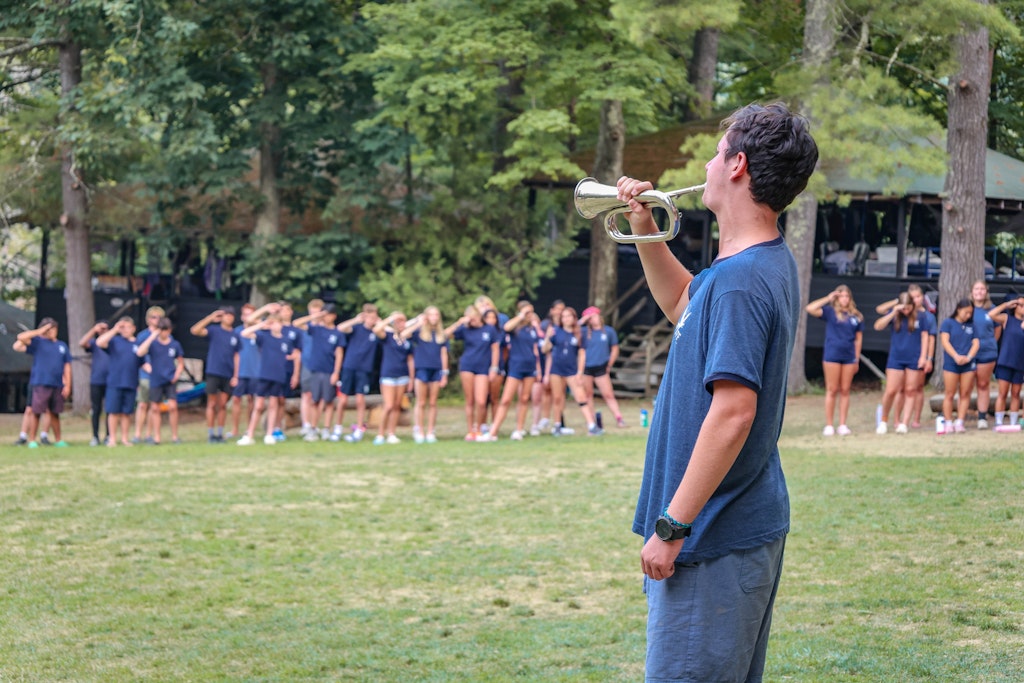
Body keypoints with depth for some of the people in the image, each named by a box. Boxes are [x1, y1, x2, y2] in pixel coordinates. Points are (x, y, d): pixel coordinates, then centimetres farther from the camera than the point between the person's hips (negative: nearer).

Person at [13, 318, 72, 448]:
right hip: (41, 383, -4)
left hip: (57, 384, 4)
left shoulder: (62, 345, 14)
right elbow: (21, 337, -12)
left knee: (55, 413, 10)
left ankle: (58, 440, 17)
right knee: (36, 412, -4)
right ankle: (32, 440, 0)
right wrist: (39, 332, -8)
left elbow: (67, 366, 13)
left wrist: (67, 385, 5)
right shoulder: (37, 342, 3)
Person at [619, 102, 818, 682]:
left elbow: (732, 413, -27)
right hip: (753, 525, 10)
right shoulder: (772, 262, 10)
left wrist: (671, 527, -23)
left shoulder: (741, 281, -21)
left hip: (716, 540, -10)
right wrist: (647, 234, 17)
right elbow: (684, 307, 31)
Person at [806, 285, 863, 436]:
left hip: (849, 357, 3)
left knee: (845, 391, 5)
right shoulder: (830, 312, 0)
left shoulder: (856, 316, 8)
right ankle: (829, 425, 3)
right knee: (832, 390, -1)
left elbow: (858, 338, 12)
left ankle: (842, 425, 9)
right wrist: (827, 299, -9)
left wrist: (857, 359, 9)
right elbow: (810, 309, -13)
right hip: (832, 355, -3)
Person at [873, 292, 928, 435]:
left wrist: (923, 357, -2)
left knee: (911, 391, 4)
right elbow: (878, 326, -11)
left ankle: (903, 423, 9)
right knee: (890, 391, -4)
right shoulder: (894, 314, -1)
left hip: (914, 359, 0)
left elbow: (924, 336, 3)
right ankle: (884, 421, 13)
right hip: (896, 358, 0)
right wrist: (893, 313, -20)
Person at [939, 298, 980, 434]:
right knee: (949, 394, -2)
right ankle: (948, 423, 1)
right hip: (951, 362, -3)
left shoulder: (971, 326, 14)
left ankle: (959, 423, 4)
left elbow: (976, 343, 8)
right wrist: (956, 356, -16)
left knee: (965, 394, 1)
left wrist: (968, 357, -10)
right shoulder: (948, 323, 4)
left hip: (968, 364, 3)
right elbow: (945, 341, -4)